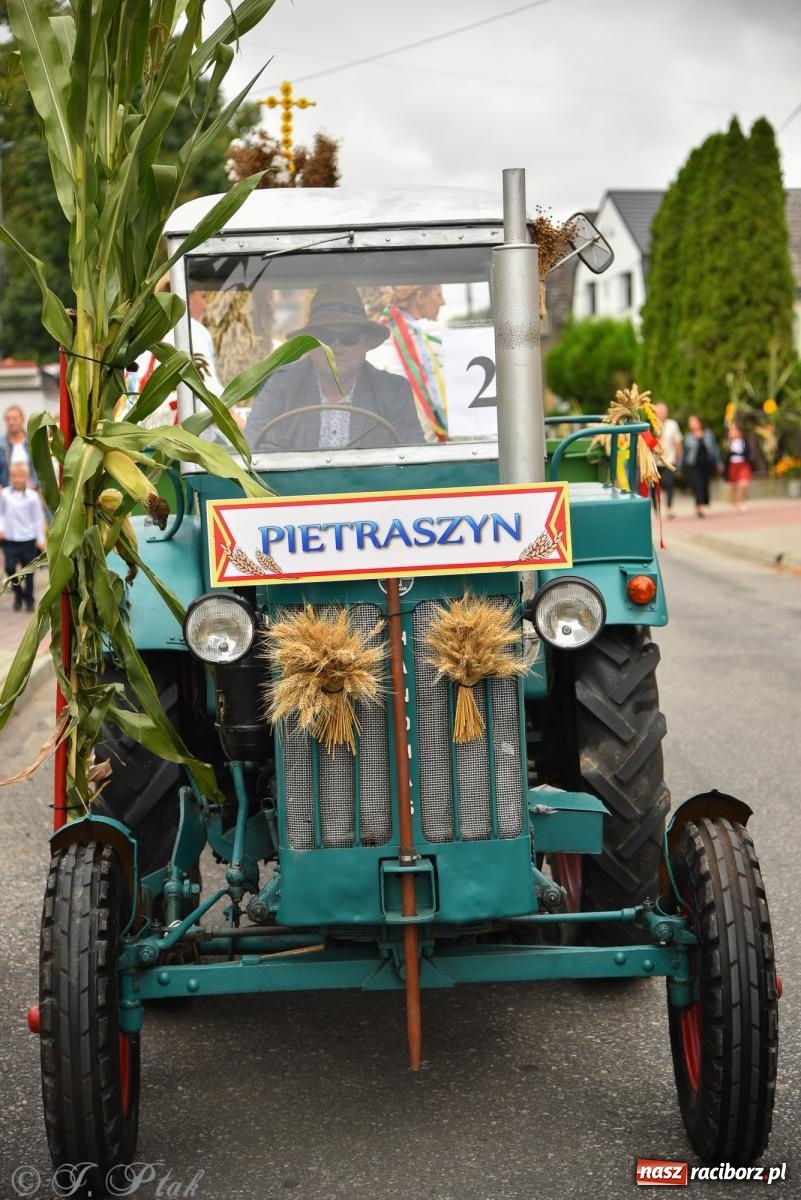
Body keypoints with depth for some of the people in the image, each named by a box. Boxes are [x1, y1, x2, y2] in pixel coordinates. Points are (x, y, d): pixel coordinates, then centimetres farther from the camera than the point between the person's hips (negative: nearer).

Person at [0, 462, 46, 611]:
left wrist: (40, 538, 1)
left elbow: (38, 518, 0)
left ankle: (29, 600, 16)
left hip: (28, 539, -2)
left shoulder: (32, 496, -6)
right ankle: (18, 593, 17)